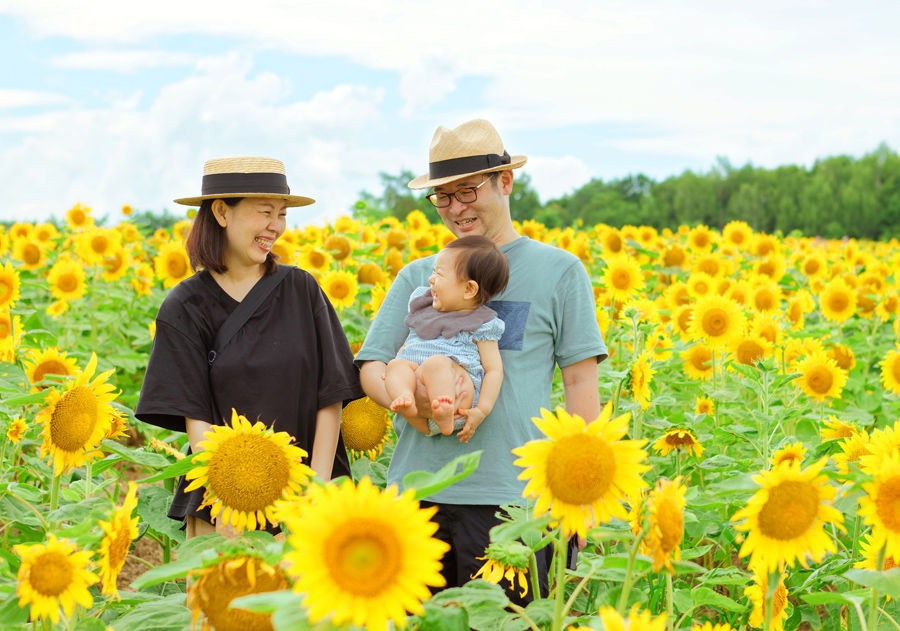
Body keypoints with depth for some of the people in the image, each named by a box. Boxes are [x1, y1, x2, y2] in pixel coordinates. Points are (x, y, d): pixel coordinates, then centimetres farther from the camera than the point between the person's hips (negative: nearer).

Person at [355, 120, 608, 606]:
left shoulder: (559, 271, 6)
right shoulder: (417, 277, 14)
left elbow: (581, 384, 4)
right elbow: (370, 365, 10)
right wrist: (403, 397, -14)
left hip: (510, 494, -3)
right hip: (415, 489, 3)